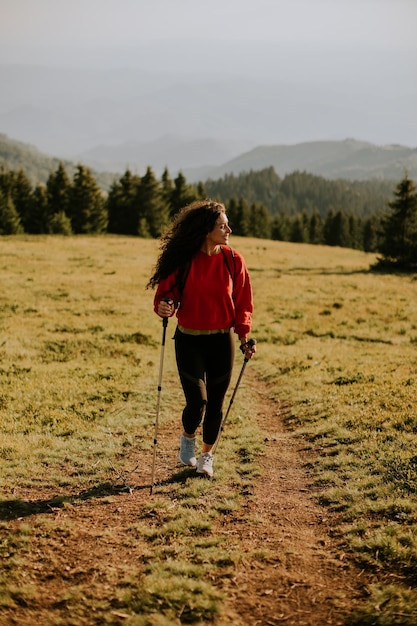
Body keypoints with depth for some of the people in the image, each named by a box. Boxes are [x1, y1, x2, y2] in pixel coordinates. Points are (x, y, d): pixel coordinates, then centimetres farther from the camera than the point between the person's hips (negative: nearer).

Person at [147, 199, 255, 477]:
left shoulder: (233, 260, -2)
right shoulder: (183, 261, -8)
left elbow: (244, 303, 3)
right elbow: (166, 292, 0)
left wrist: (244, 335, -9)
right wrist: (163, 306, -24)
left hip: (222, 341, 2)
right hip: (189, 341, -2)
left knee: (215, 403, 7)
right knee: (197, 401, -11)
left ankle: (207, 455, 30)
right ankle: (188, 439, 23)